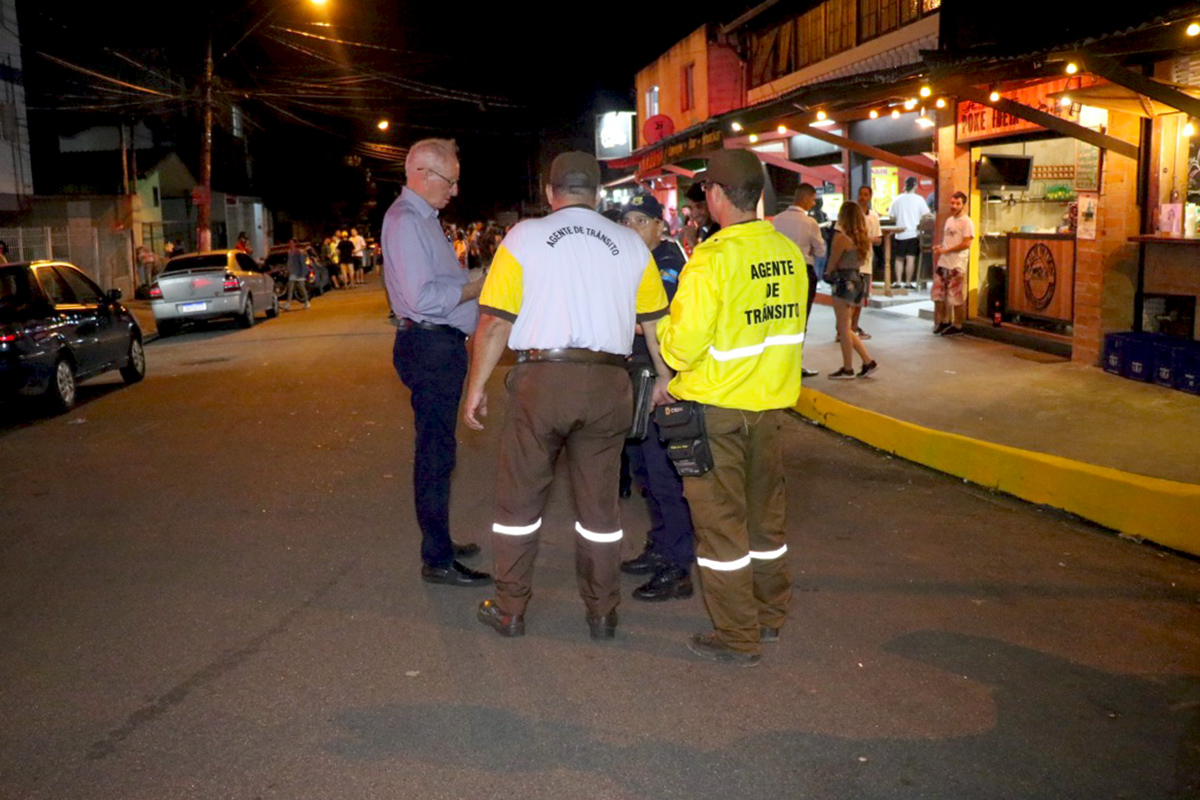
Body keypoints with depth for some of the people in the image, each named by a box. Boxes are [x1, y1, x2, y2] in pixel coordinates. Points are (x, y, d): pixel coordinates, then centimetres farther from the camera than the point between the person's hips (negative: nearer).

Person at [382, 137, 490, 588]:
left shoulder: (421, 218, 19)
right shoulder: (406, 221, -14)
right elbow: (424, 298, -23)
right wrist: (478, 286, -15)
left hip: (438, 347, 11)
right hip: (430, 347, -11)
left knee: (437, 448, 16)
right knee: (435, 452, -6)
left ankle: (439, 544, 28)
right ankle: (437, 560, 1)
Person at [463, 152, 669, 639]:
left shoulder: (524, 237, 2)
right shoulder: (630, 245, 8)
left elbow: (495, 323, -3)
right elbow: (656, 324, 10)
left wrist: (476, 388, 5)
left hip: (541, 379, -2)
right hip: (608, 382, 2)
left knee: (519, 499, 11)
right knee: (599, 502, 13)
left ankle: (509, 611, 20)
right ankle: (602, 614, 22)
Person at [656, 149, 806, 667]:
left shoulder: (712, 258, -19)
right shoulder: (788, 252, 1)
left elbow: (683, 339, -18)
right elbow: (794, 324, 10)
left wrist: (668, 350, 3)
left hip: (717, 405, -6)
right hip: (772, 400, 6)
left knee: (720, 517, 5)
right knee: (765, 510, 19)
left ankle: (737, 637, 12)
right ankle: (770, 615, 33)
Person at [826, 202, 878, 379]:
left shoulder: (841, 237, -15)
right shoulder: (863, 238, 9)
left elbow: (832, 263, -9)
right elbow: (861, 260, 13)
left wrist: (828, 273, 11)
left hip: (844, 283, -8)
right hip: (858, 279, 9)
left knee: (844, 328, 1)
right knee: (846, 328, 16)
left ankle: (847, 368, 7)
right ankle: (868, 361, 14)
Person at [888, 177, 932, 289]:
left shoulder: (897, 200, 2)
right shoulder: (918, 199, -4)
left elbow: (891, 216, 4)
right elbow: (926, 215, -7)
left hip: (900, 233, 2)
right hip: (913, 233, -2)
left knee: (899, 258, 11)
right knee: (910, 258, -1)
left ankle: (898, 281, 5)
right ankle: (908, 282, 0)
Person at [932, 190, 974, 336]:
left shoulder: (967, 222, -9)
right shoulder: (949, 220, 16)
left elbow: (966, 244, -17)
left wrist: (946, 250, -17)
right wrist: (939, 247, 3)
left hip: (957, 265, -8)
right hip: (943, 263, 8)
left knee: (957, 297, -2)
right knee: (938, 294, 11)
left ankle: (957, 326, 7)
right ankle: (943, 321, 24)